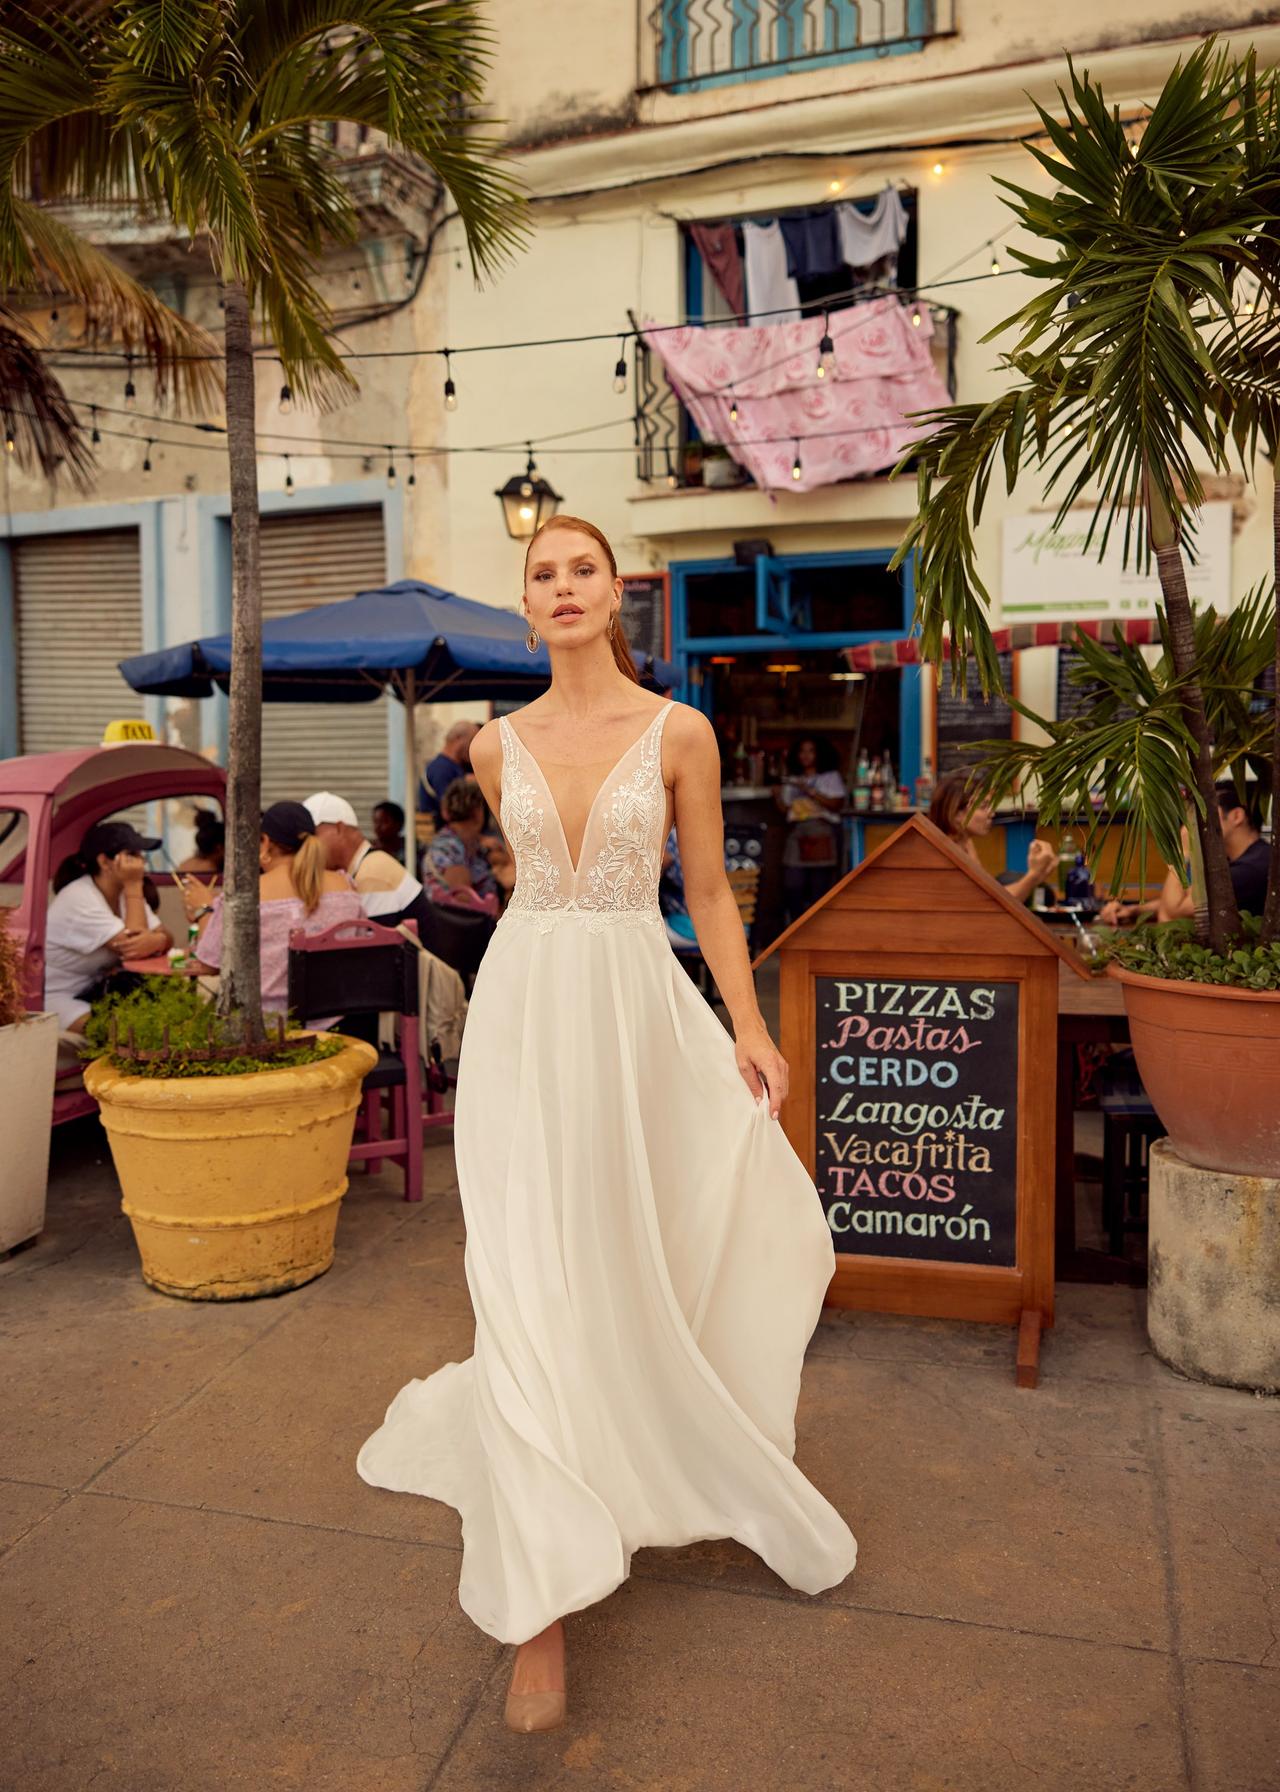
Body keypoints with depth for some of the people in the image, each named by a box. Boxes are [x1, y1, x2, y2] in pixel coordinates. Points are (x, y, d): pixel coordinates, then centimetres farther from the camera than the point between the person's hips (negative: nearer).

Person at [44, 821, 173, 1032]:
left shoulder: (125, 891, 2)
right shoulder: (78, 900, -23)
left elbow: (165, 937, -3)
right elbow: (131, 948, -28)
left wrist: (155, 941, -29)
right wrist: (134, 887, -24)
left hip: (96, 990, 8)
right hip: (54, 999, -8)